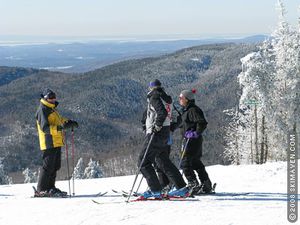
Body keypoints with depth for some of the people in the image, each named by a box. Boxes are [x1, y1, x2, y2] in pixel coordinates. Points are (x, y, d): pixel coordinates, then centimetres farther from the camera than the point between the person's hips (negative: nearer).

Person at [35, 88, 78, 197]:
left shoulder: (51, 108, 18)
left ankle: (50, 187, 22)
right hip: (49, 142, -10)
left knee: (55, 166, 13)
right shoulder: (42, 110, -13)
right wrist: (59, 128, -35)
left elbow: (58, 119, 36)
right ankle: (41, 190, -7)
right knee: (48, 166, -10)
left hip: (56, 142, 10)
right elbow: (45, 128, -23)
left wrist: (69, 122, 22)